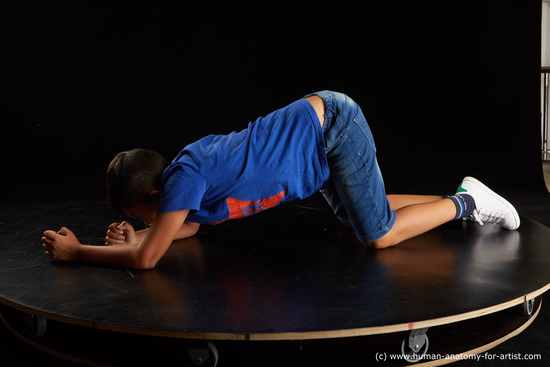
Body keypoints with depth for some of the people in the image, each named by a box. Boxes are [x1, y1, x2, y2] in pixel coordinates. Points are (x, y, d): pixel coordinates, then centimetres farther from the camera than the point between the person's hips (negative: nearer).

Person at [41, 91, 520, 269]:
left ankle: (465, 204, 15)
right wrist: (135, 238, 6)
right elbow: (190, 225, 20)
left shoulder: (185, 176, -21)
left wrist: (76, 251, -9)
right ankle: (459, 196, 30)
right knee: (356, 219, 22)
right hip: (323, 119, 9)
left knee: (379, 235, -1)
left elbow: (147, 259, -22)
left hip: (332, 127, -9)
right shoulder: (191, 169, 4)